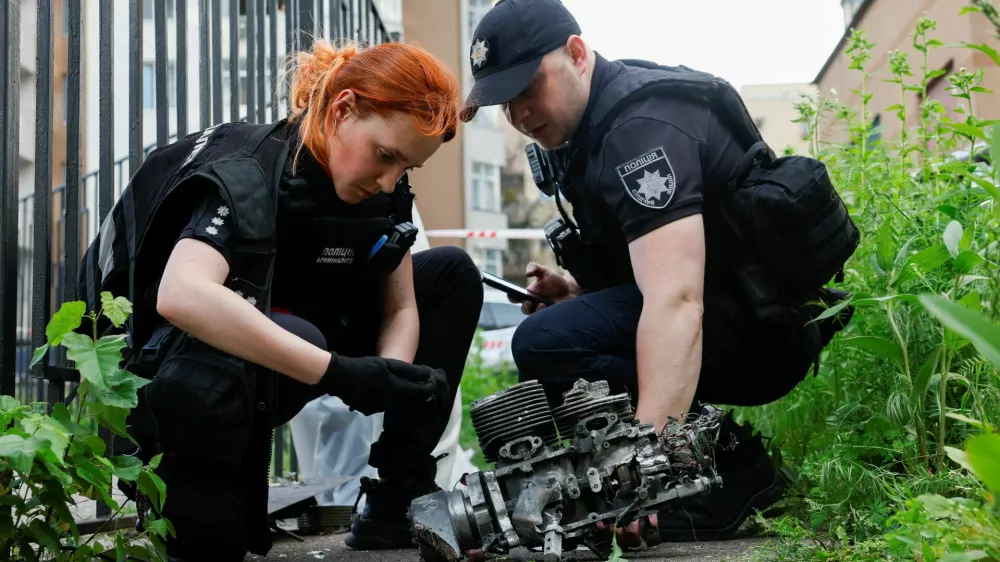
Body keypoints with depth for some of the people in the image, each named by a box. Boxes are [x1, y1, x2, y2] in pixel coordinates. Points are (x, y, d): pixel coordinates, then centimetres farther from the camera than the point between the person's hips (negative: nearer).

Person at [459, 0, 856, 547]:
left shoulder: (641, 125, -21)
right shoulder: (591, 125, 11)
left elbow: (676, 302, -35)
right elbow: (637, 270, 22)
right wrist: (575, 291, 1)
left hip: (763, 326, -11)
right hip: (733, 319, 11)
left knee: (547, 344, -24)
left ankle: (732, 468, -13)